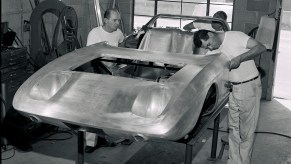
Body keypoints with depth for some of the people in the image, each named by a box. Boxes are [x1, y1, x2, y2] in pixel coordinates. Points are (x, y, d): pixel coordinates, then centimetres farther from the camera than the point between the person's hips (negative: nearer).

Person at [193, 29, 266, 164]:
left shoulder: (236, 37, -13)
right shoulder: (216, 49, 6)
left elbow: (261, 47, -17)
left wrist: (239, 58, -26)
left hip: (249, 86, -6)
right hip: (232, 88, 7)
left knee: (246, 130, 1)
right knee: (233, 129, 11)